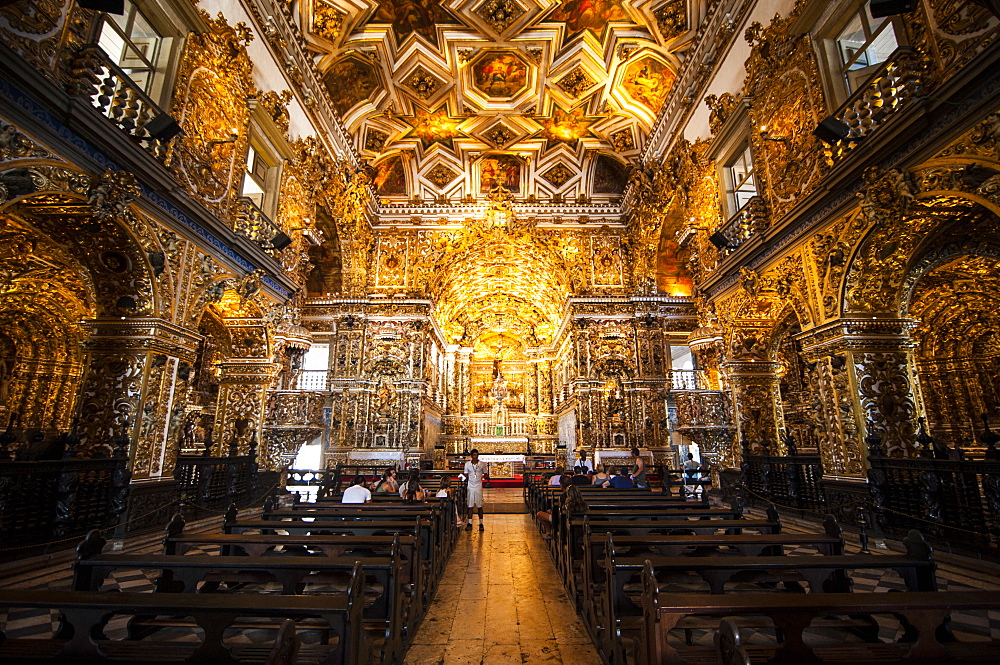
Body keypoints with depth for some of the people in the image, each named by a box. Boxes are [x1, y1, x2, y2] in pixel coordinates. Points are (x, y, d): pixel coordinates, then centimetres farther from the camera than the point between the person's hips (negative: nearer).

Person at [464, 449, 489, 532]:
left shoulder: (482, 464, 1)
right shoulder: (467, 464, 3)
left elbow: (485, 475, 5)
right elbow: (466, 476, 7)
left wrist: (486, 477, -18)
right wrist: (465, 487, -3)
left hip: (479, 487, -1)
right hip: (470, 486, 1)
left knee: (480, 506, 1)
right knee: (470, 505, 4)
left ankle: (481, 524, 10)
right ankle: (470, 523, 13)